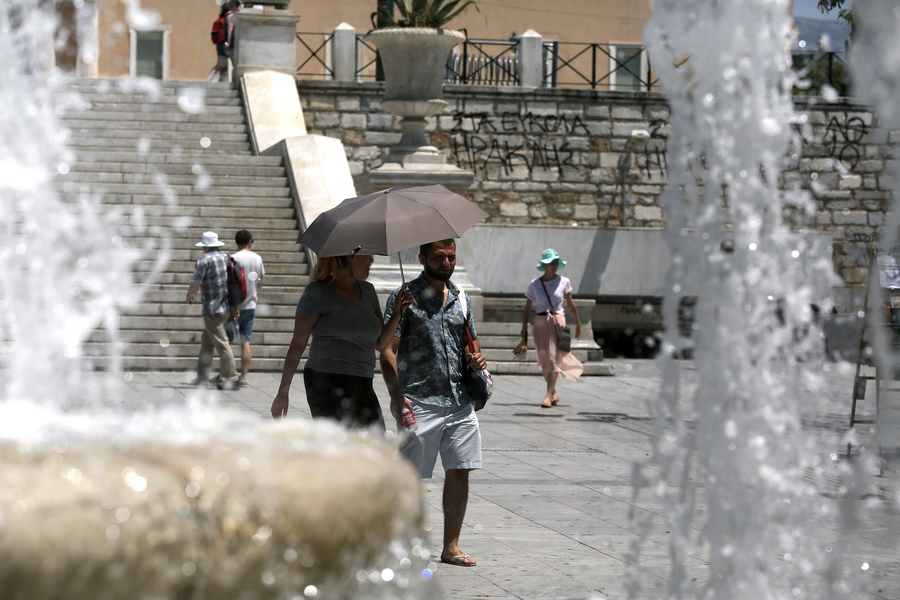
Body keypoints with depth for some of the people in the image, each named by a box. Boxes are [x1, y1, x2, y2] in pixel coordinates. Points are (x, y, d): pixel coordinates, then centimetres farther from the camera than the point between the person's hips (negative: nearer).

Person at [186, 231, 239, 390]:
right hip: (228, 307, 8)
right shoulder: (227, 258, 10)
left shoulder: (204, 260, -12)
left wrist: (189, 296, 8)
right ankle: (202, 373, 24)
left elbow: (195, 285, -14)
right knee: (206, 340, 19)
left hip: (213, 309, -8)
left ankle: (231, 378, -5)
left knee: (221, 343, -6)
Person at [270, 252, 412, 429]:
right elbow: (298, 343, -5)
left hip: (362, 387, 6)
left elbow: (380, 344, 18)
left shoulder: (367, 290, 17)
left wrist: (398, 313, 2)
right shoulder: (318, 291, -2)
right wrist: (283, 391, -10)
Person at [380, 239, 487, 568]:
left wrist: (474, 358, 3)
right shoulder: (404, 297, -3)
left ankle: (451, 547, 12)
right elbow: (388, 349, -8)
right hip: (420, 402, -5)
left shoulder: (460, 298, 15)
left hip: (460, 402, 6)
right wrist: (396, 395, -18)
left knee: (459, 473, 4)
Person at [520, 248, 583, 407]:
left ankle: (548, 396, -16)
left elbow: (570, 304, 11)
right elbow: (528, 307, 6)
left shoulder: (564, 282, 2)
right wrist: (524, 328, 2)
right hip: (540, 323, 2)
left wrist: (578, 323, 16)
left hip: (557, 321, -2)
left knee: (553, 358, -12)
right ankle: (554, 392, 26)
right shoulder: (534, 284, 3)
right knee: (545, 360, 7)